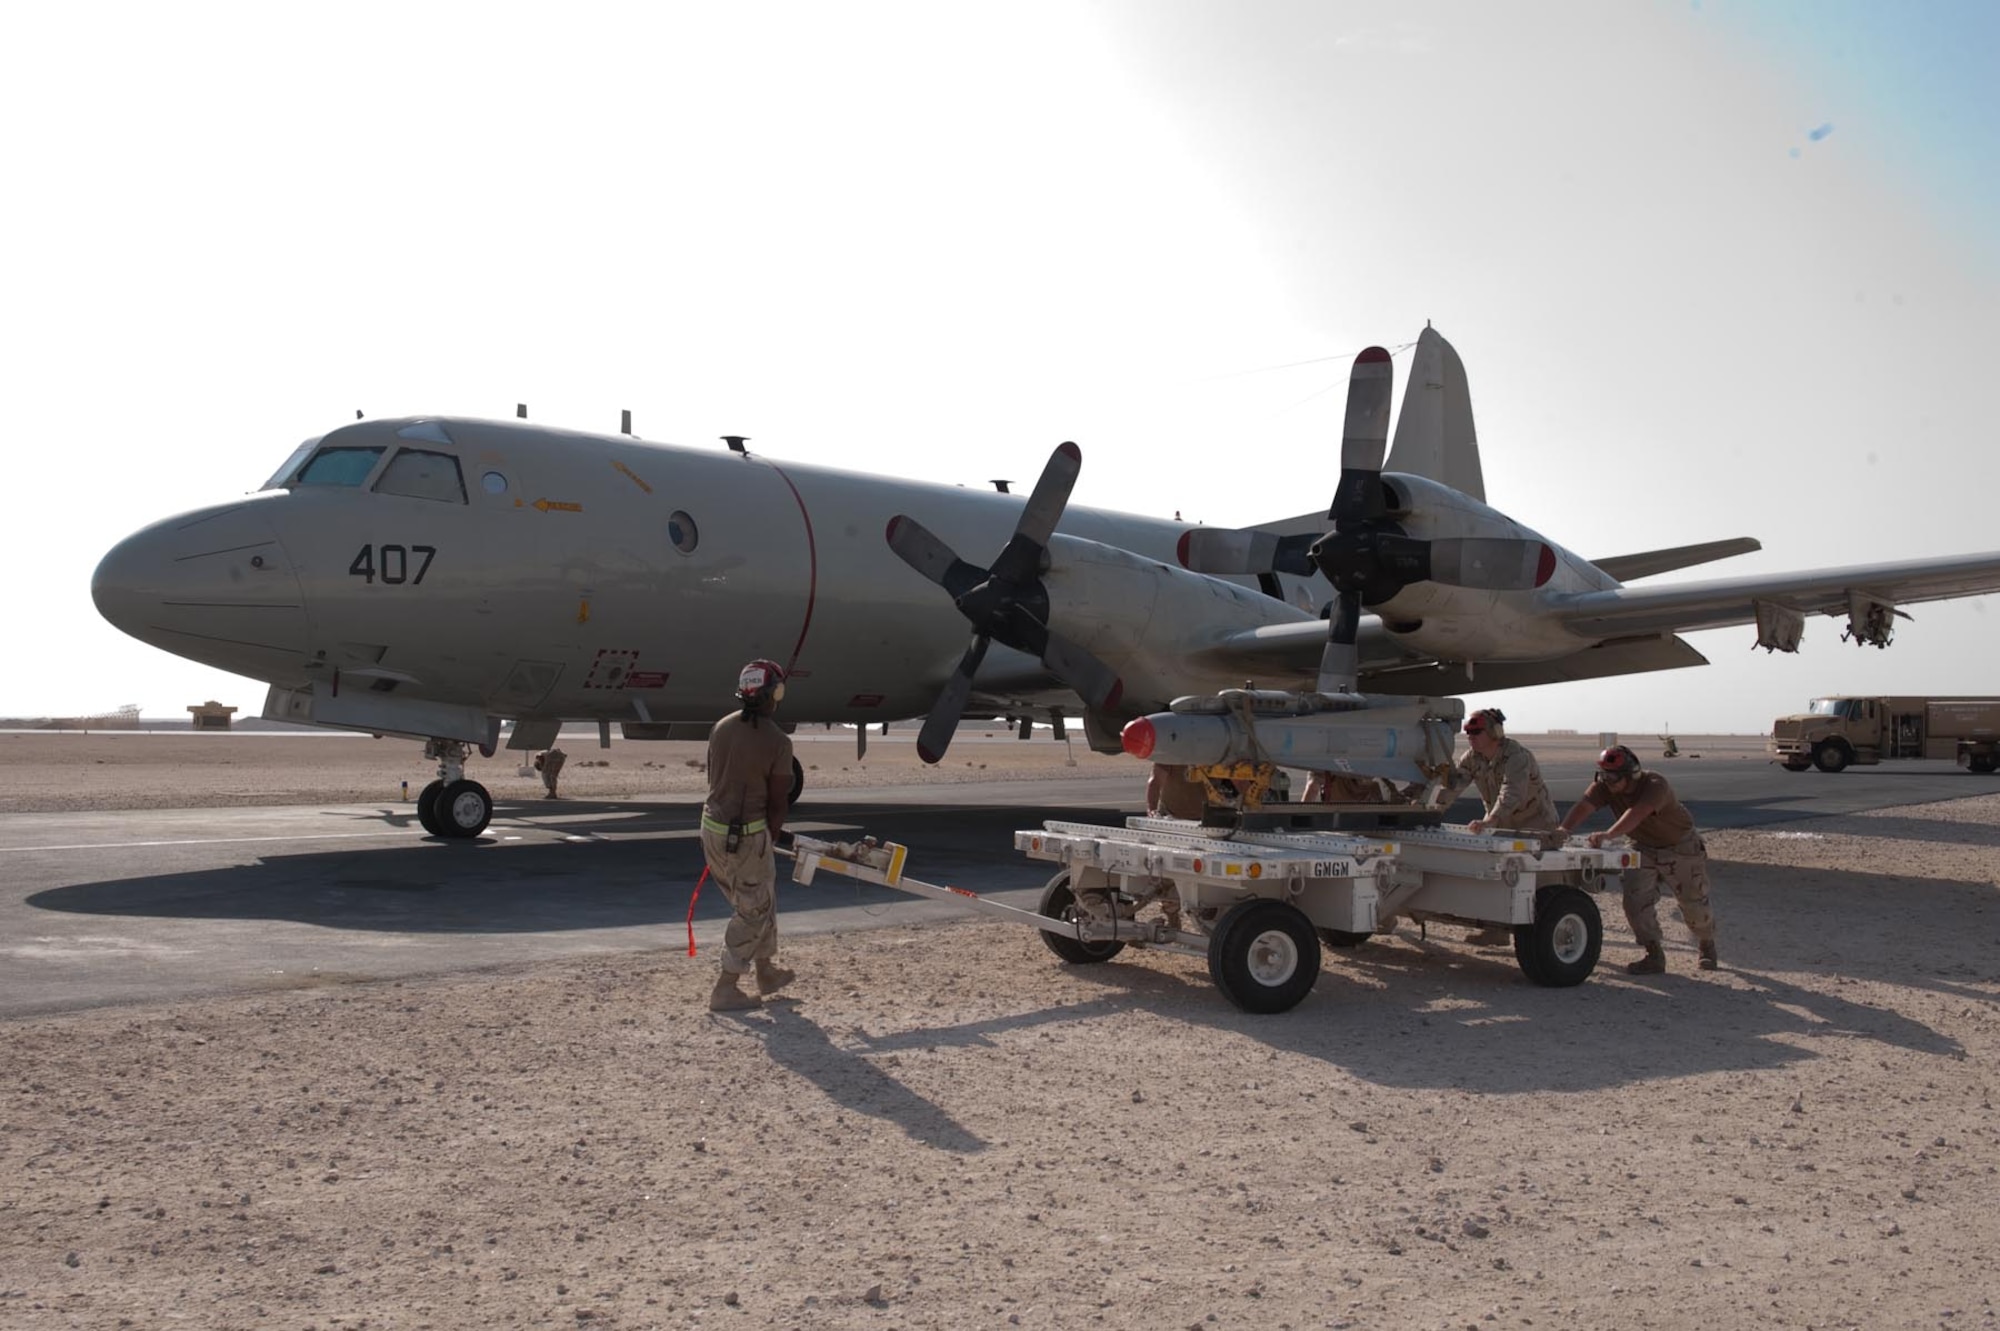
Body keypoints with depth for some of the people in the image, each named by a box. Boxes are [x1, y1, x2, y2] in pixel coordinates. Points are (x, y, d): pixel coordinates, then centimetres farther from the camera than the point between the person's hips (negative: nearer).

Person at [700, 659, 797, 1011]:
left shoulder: (721, 727, 2)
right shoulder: (778, 742, -15)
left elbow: (714, 778, 11)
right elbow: (777, 802, -9)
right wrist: (770, 839, 7)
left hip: (711, 824, 7)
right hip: (746, 834, -7)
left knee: (761, 900, 23)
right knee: (754, 910, 8)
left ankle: (766, 970, 36)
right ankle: (725, 989, 10)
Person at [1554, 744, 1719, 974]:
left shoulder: (1655, 785, -36)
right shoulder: (1604, 786, -19)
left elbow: (1636, 814, -53)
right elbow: (1583, 806, -34)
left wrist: (1607, 835, -68)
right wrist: (1563, 830, -53)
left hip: (1681, 847, -4)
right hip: (1643, 848, 4)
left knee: (1694, 905, 8)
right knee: (1636, 901, -10)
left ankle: (1707, 947, 36)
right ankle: (1655, 956, 2)